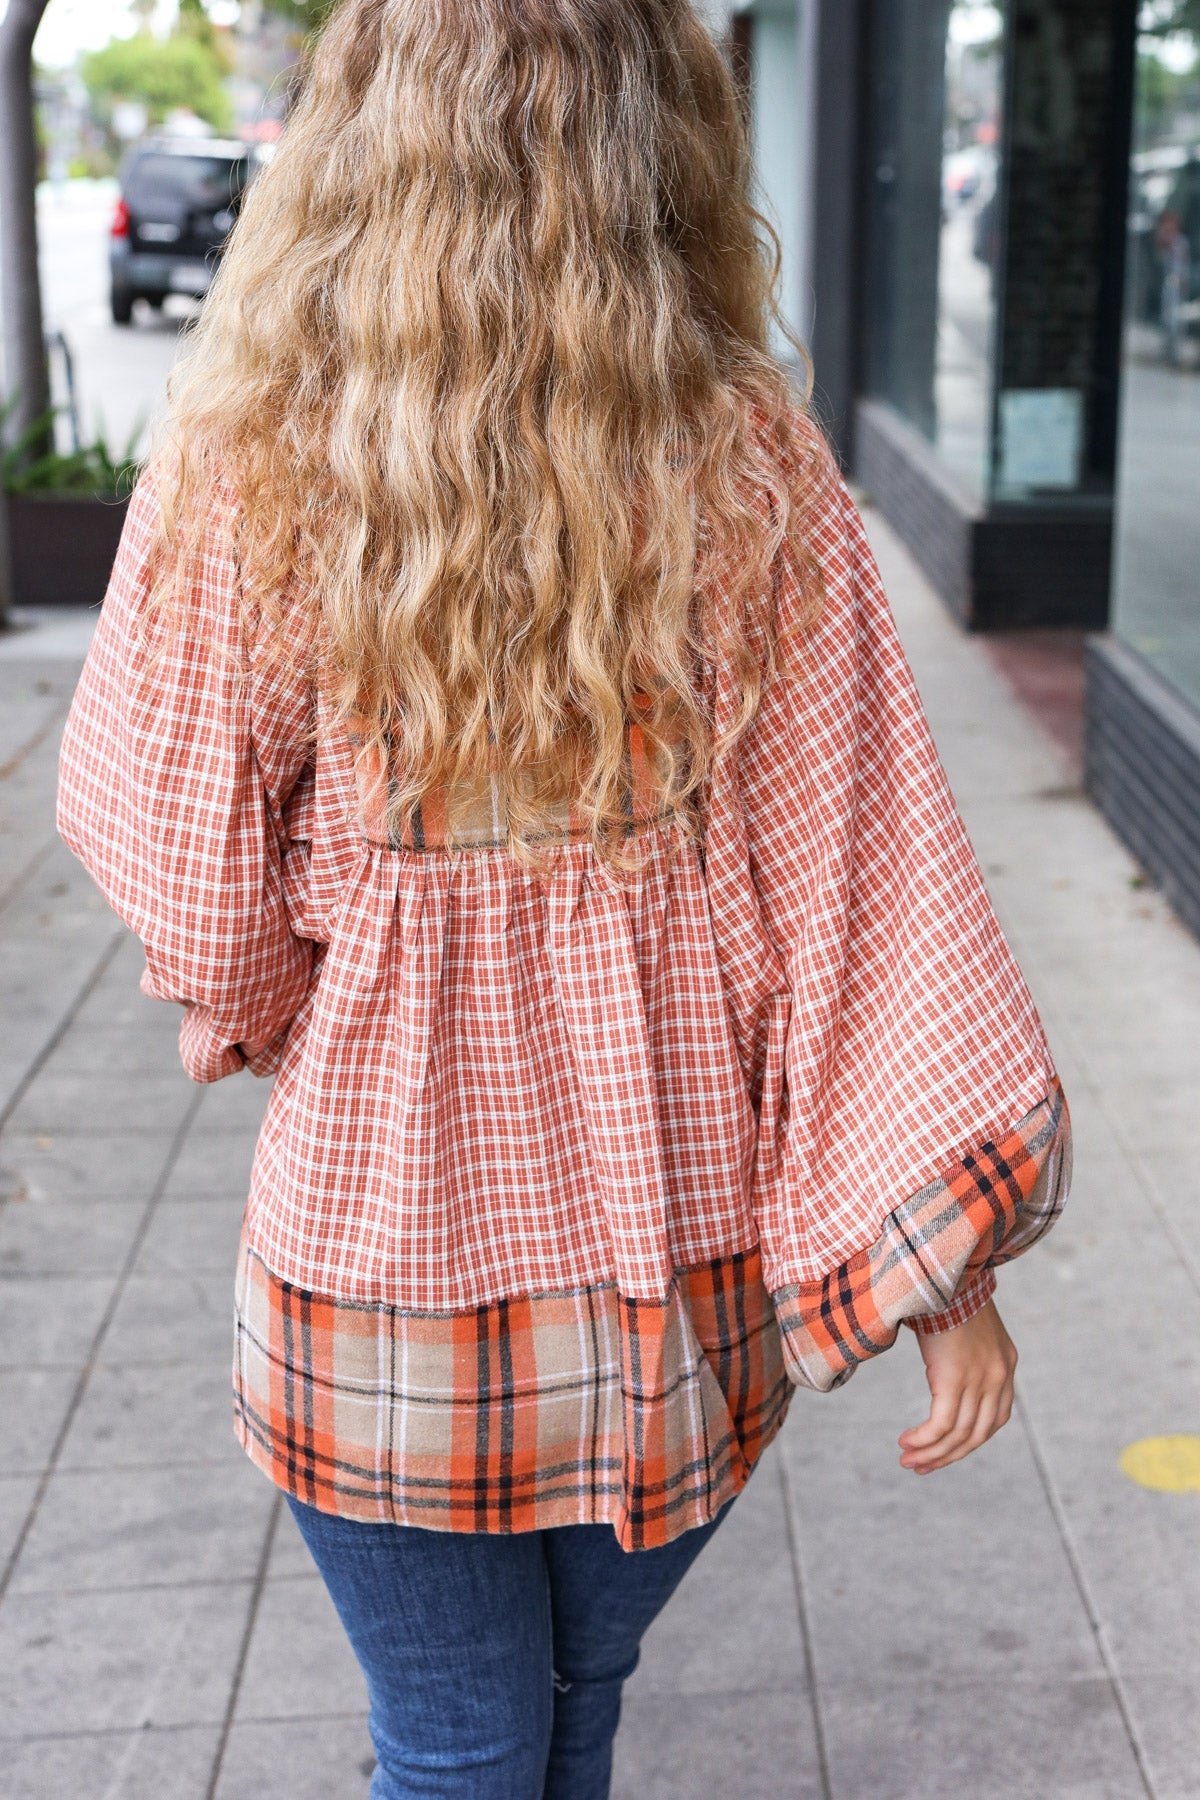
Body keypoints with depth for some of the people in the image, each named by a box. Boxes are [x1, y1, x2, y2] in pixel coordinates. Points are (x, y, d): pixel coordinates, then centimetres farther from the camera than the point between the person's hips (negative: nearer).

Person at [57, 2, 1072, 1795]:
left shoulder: (251, 467, -14)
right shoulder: (753, 472, -10)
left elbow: (191, 894, -9)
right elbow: (858, 872, -10)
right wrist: (942, 1250, -4)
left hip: (388, 1236, -2)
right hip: (683, 1271, 2)